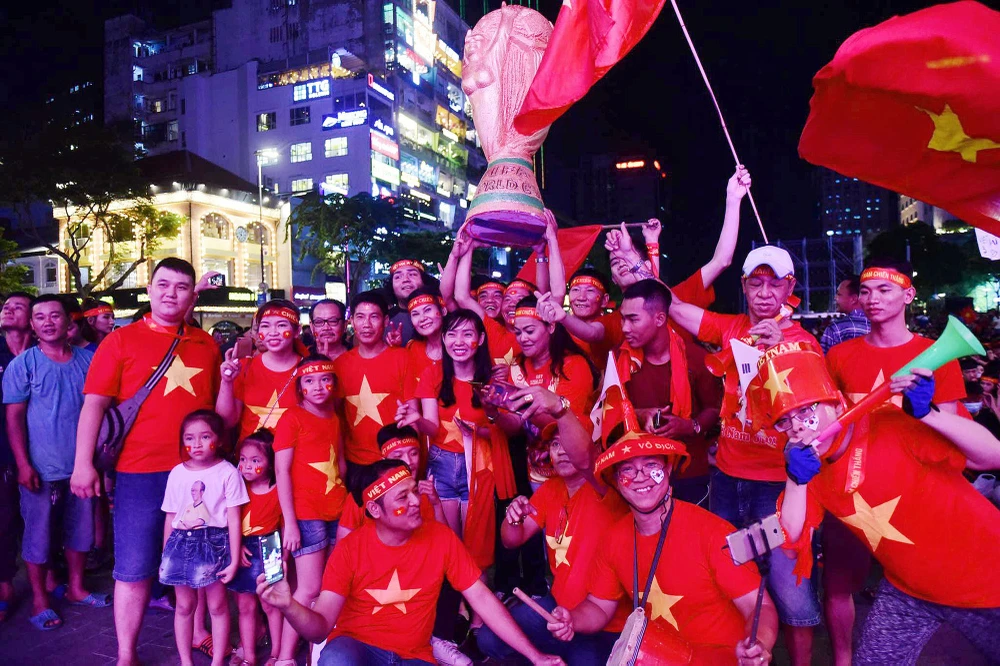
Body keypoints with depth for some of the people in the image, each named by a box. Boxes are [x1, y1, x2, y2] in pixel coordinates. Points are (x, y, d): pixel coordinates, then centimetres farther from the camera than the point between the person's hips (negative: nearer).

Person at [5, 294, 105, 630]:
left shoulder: (87, 360, 3)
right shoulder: (22, 364, -5)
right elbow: (14, 417, -7)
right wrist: (23, 465, -13)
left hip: (81, 465, 3)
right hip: (41, 469, -3)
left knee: (80, 529, 14)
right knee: (38, 535, 7)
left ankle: (76, 587, 31)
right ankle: (39, 600, 22)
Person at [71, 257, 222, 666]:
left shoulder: (206, 345, 10)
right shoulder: (122, 341, 2)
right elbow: (94, 404, -3)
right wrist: (83, 463, -10)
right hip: (140, 472, -3)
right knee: (134, 568, 5)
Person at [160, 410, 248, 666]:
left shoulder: (227, 472, -8)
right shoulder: (177, 473, 4)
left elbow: (234, 519, -7)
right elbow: (170, 518, 12)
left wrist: (234, 559, -9)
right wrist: (165, 554, 14)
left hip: (214, 542, -4)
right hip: (181, 542, 4)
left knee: (217, 605, 5)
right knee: (184, 606, 12)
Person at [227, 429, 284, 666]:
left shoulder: (278, 491, -8)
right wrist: (237, 547, -13)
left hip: (267, 553, -3)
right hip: (242, 553, 3)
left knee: (270, 604, 6)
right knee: (245, 606, 11)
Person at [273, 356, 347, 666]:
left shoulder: (334, 419, 13)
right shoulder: (292, 417, -5)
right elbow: (281, 469, -9)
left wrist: (347, 502, 8)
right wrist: (290, 521, -13)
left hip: (336, 511, 6)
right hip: (306, 512, -6)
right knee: (310, 588, -5)